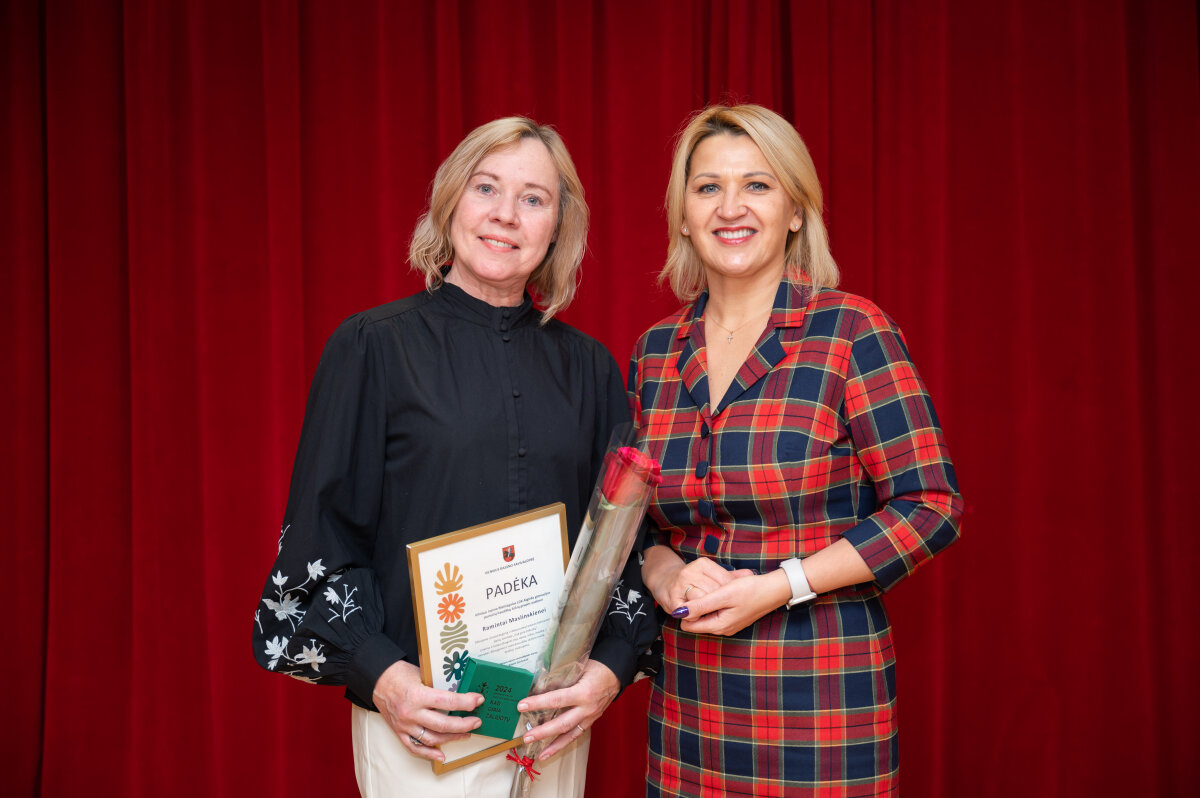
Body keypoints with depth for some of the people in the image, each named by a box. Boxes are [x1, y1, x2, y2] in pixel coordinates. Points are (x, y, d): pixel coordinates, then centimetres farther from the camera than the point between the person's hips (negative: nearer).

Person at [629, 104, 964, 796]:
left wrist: (778, 586, -16)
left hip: (824, 689, -4)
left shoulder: (851, 331, -9)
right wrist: (667, 574, -7)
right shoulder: (656, 351, 6)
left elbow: (932, 506, -11)